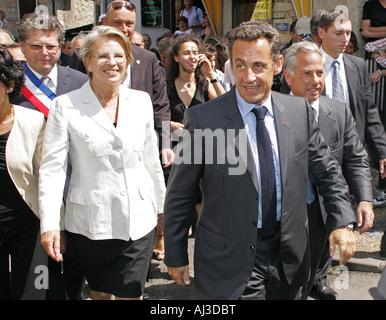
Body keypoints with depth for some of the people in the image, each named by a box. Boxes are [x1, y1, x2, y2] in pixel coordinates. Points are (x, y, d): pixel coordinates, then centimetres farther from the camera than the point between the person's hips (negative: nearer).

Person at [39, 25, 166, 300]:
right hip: (90, 223, -1)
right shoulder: (65, 106, -6)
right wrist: (49, 224, -14)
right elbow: (52, 167, -7)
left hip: (138, 220, 2)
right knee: (100, 292, 16)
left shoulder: (141, 101, 3)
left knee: (130, 294, 3)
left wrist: (162, 205, 16)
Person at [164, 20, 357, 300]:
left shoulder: (300, 111, -1)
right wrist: (176, 257, -3)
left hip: (288, 258, 4)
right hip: (231, 263, -4)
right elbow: (180, 196, -7)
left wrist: (340, 222, -5)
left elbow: (327, 172, 8)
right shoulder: (202, 119, -13)